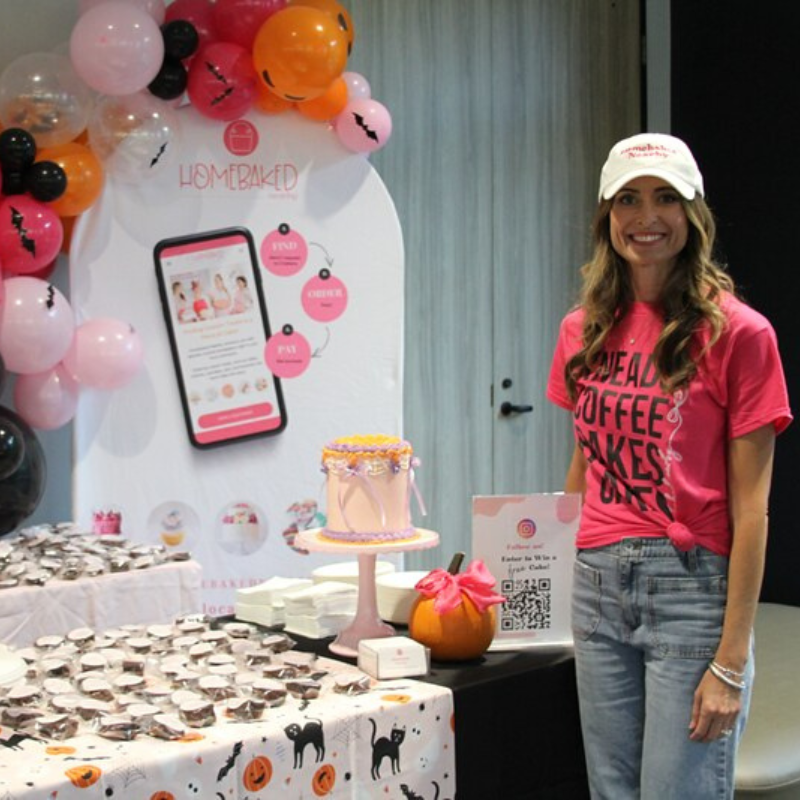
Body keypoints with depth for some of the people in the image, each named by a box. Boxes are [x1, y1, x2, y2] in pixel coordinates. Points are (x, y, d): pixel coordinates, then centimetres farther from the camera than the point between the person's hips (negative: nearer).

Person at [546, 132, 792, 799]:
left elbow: (750, 506, -9)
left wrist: (732, 661, -12)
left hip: (691, 584, -5)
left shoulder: (736, 331, -7)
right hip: (598, 582, 5)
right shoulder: (585, 330, 9)